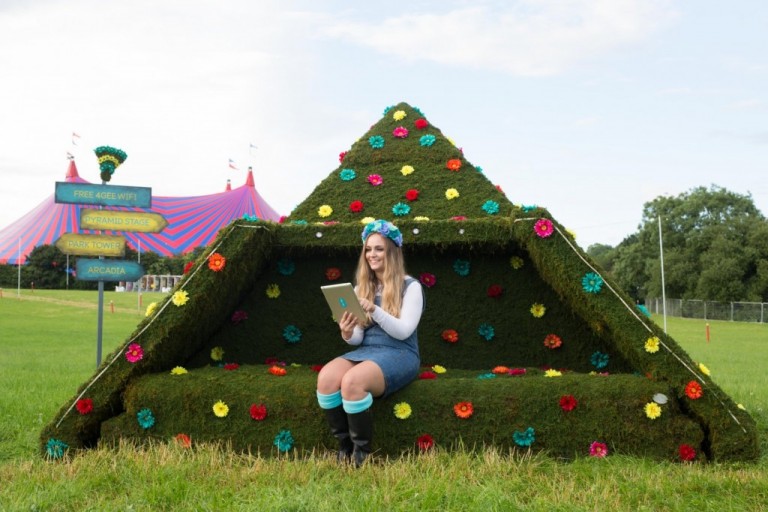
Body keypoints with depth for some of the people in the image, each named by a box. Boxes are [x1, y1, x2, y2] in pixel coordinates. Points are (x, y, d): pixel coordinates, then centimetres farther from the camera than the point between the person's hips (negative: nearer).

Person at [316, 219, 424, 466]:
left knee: (352, 381, -35)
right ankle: (344, 448, -15)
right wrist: (348, 334, -14)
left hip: (399, 354, -5)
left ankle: (362, 453, -19)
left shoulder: (410, 286, -1)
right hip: (365, 351, 5)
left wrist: (374, 310, -26)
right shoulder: (362, 288, 15)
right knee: (326, 377, -28)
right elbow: (359, 338, 10)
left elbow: (403, 331, -12)